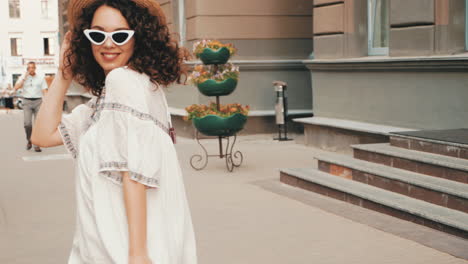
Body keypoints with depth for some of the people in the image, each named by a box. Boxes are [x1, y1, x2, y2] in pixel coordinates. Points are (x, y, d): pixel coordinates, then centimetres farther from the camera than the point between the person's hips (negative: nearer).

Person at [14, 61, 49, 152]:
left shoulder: (41, 77, 8)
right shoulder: (23, 77, 7)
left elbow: (45, 91, 6)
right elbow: (16, 88, -6)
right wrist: (24, 77, -9)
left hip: (38, 101, 0)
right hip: (27, 101, 0)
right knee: (27, 123, -11)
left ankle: (36, 145, 1)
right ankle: (29, 141, 13)